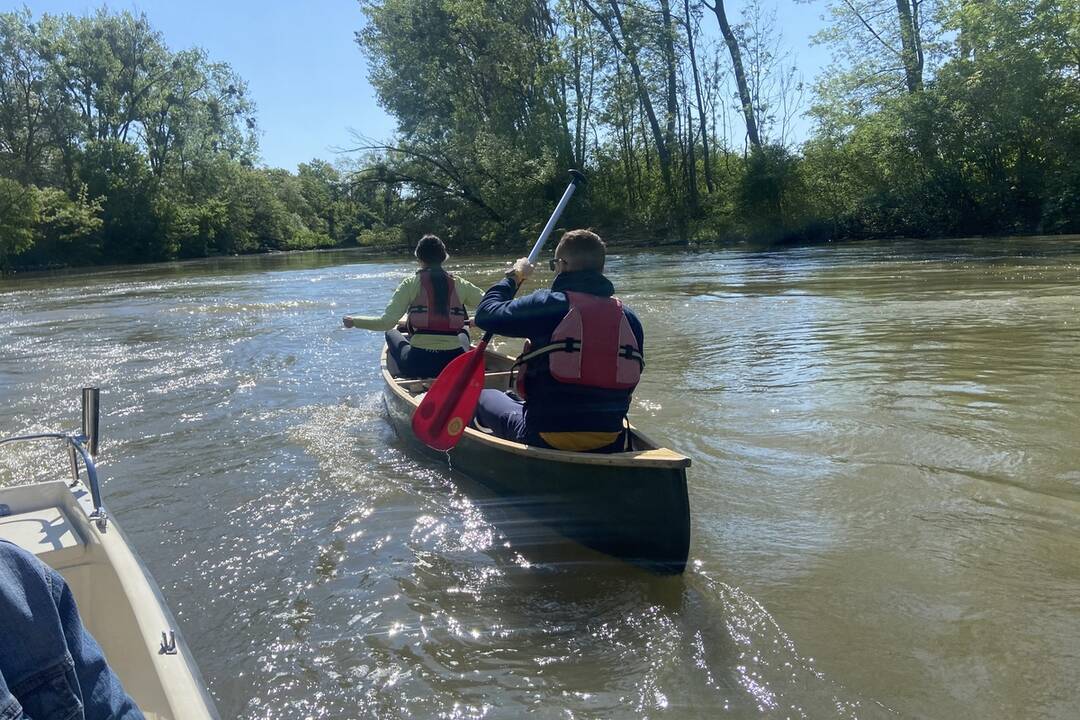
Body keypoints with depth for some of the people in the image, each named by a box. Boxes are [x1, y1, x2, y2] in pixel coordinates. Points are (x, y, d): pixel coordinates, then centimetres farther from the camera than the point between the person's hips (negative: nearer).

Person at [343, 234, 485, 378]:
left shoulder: (411, 283, -2)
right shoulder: (459, 284, 3)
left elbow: (387, 322, -8)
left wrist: (354, 321, 6)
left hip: (418, 365, -1)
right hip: (455, 365, 1)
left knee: (392, 333, 30)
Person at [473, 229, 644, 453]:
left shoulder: (549, 304, -14)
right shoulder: (629, 318, 1)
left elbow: (486, 314, -5)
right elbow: (628, 378, 9)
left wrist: (513, 277, 11)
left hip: (547, 440, -5)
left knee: (486, 397, 23)